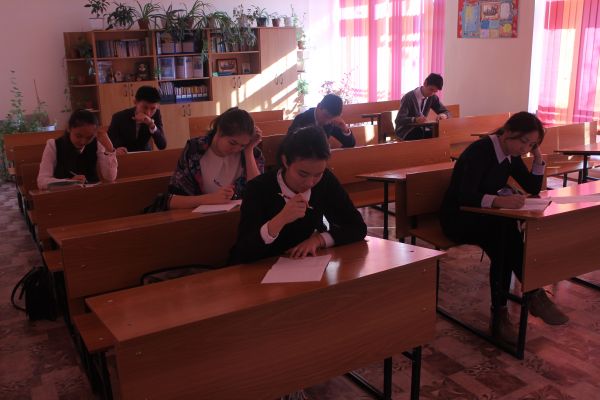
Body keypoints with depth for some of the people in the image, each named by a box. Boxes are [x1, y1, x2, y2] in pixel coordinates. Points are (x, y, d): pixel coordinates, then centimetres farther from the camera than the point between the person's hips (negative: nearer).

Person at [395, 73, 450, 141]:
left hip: (421, 129, 6)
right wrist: (415, 120, -43)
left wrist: (443, 115, -19)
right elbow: (399, 120, -25)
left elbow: (446, 112, 7)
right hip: (406, 131, -6)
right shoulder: (409, 97, -18)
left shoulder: (432, 97, 1)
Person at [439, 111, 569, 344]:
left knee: (504, 243, -26)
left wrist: (537, 157, -3)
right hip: (459, 218, -7)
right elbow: (465, 197, -30)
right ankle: (535, 295, -19)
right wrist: (500, 200, -46)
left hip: (485, 217, 7)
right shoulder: (480, 151, -20)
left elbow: (533, 188, 10)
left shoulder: (511, 154, 4)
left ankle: (500, 314, -20)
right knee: (506, 232, -32)